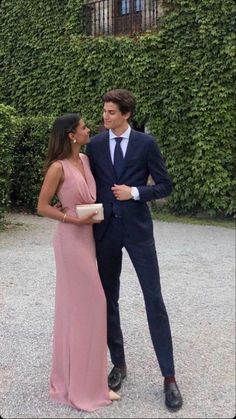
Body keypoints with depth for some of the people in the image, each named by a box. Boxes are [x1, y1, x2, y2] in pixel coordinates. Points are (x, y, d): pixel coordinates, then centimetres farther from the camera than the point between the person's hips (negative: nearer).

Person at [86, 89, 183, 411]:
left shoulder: (146, 143, -2)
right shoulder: (94, 145, 5)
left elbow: (165, 186, 0)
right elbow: (90, 186, 11)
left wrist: (135, 192, -15)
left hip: (137, 229, -2)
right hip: (105, 230, 3)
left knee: (154, 299, -2)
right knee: (108, 300, 9)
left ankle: (169, 377, 7)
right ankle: (118, 364, 26)